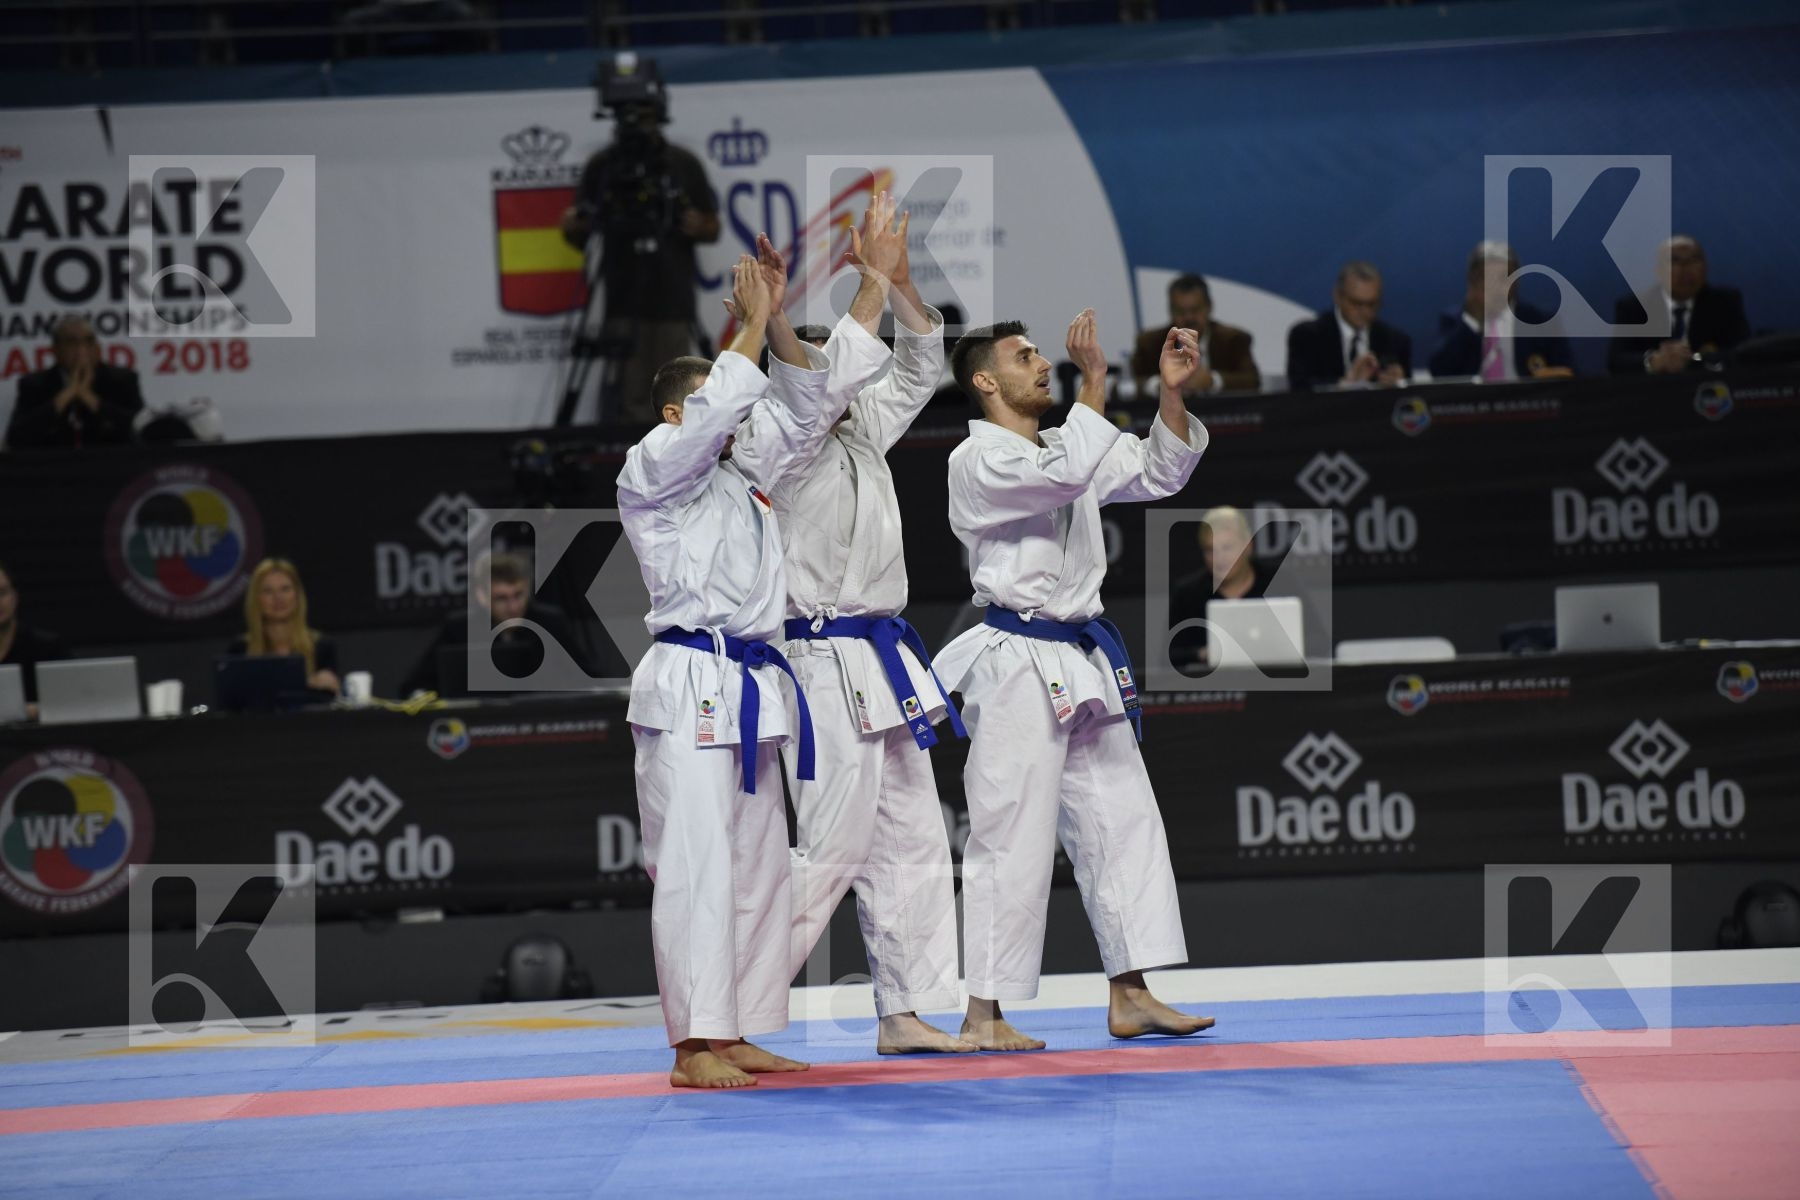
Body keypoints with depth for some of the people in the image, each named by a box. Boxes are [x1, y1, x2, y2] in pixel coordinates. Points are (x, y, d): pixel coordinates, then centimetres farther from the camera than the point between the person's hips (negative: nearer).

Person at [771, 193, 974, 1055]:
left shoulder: (861, 438, 14)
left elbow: (915, 369, 17)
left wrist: (901, 278, 1)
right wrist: (874, 280, -22)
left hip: (881, 666, 9)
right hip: (830, 669, -9)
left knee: (911, 844, 9)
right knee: (830, 850, -10)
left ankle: (905, 1014, 13)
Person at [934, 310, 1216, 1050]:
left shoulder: (1063, 447, 16)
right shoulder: (977, 461, -10)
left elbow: (1156, 474, 14)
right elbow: (1065, 476, -26)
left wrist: (1172, 393, 1)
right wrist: (1093, 383, -23)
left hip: (1083, 667, 9)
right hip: (1019, 666, -9)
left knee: (1123, 822, 9)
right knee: (1011, 839, -8)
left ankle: (1130, 997, 14)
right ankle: (983, 1013, -4)